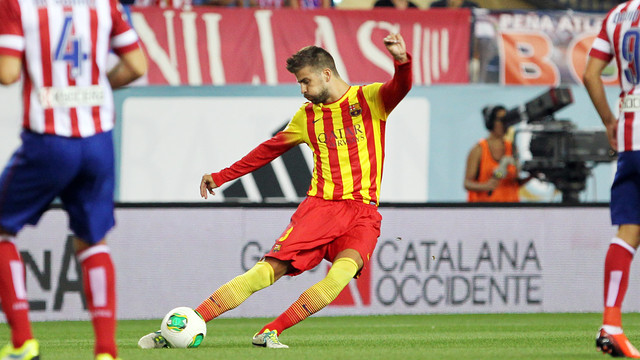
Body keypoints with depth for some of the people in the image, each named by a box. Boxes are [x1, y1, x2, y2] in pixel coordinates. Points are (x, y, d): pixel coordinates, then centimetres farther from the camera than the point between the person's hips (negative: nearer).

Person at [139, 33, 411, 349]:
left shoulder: (371, 99, 3)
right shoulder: (307, 115, 15)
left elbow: (401, 88, -16)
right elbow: (270, 149, 27)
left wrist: (402, 61, -39)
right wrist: (221, 177, 29)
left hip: (362, 213, -2)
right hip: (320, 205, 2)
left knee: (343, 271, -31)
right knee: (269, 269, -12)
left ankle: (270, 332, -22)